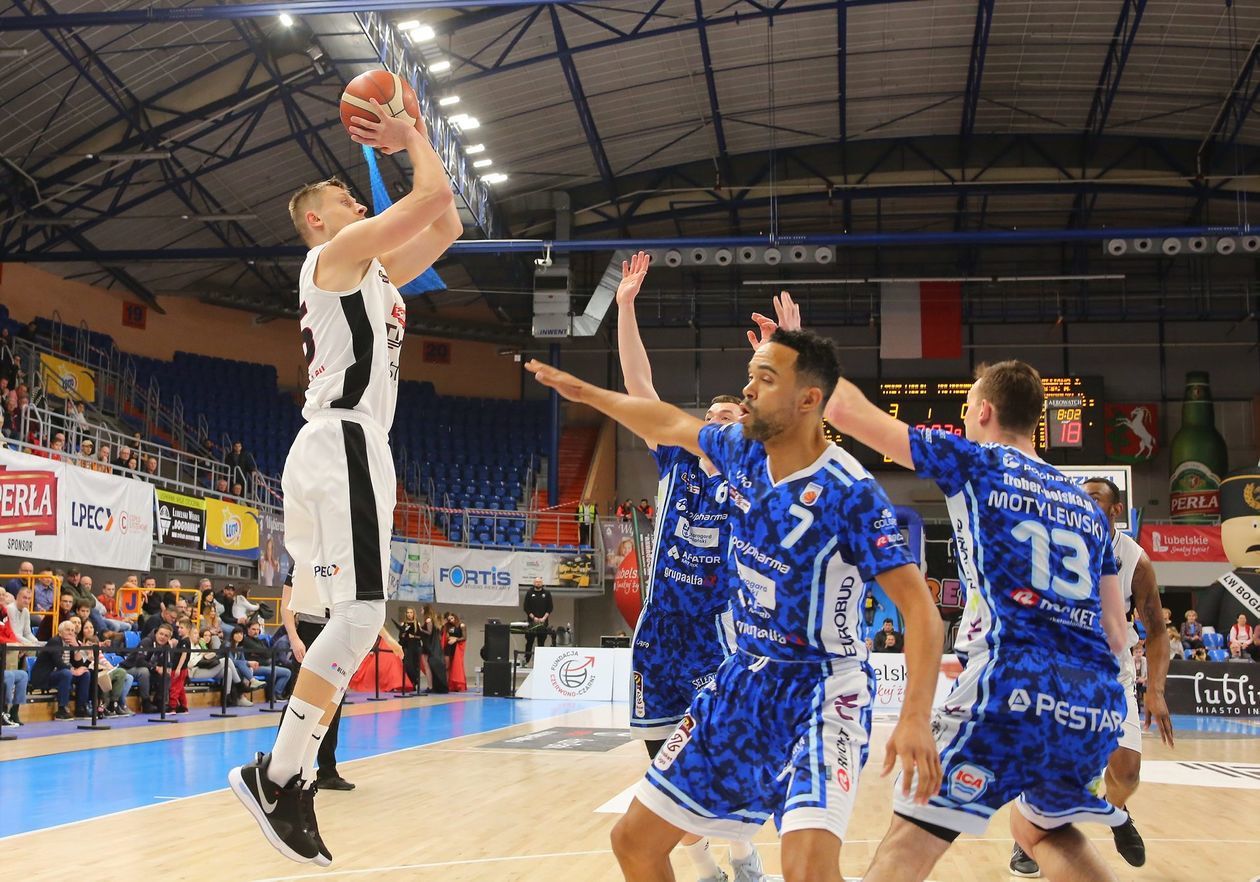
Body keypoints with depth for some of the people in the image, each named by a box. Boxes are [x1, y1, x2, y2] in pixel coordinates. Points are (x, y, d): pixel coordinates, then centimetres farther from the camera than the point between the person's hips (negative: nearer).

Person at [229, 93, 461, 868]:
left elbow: (446, 226, 27)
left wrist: (415, 135, 26)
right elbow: (435, 199, -9)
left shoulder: (372, 272, 25)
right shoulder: (340, 251, -1)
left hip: (352, 450, 10)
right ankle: (276, 776, -16)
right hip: (343, 447, -10)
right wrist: (413, 140, 9)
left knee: (348, 619, 7)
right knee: (359, 614, -17)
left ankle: (292, 780, 8)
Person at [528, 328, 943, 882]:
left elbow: (920, 609, -22)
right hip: (743, 681, 7)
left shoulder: (850, 492, -21)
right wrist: (584, 392, 26)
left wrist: (915, 719, -33)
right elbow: (671, 425, 20)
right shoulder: (742, 452, -1)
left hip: (821, 692, -7)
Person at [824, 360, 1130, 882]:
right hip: (1101, 703, 7)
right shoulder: (1088, 508, 23)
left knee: (912, 837, -2)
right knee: (1042, 830, 30)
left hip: (1016, 685, -6)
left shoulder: (975, 461, 8)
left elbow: (848, 411, 8)